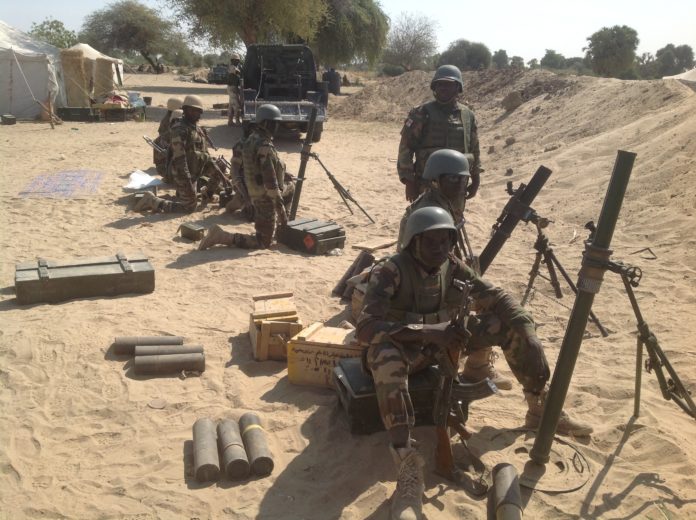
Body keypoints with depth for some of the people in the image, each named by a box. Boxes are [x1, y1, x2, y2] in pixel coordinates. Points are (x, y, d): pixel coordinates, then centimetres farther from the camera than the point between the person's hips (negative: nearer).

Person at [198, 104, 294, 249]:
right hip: (265, 196, -9)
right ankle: (222, 237, -10)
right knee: (263, 242, -1)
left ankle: (280, 221, 35)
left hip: (254, 192, 9)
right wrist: (280, 206, -23)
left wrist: (283, 173, 24)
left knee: (291, 186, 31)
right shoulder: (265, 146, -25)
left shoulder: (251, 139, 4)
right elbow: (270, 180, -27)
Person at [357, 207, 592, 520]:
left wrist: (530, 335, -19)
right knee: (386, 352, -43)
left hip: (441, 345, 6)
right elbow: (365, 327, -36)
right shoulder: (390, 272, -24)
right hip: (405, 350, -5)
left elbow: (497, 299, -1)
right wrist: (426, 332, -46)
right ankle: (408, 466, -45)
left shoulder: (452, 266, -7)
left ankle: (540, 409, 9)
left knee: (513, 323, -6)